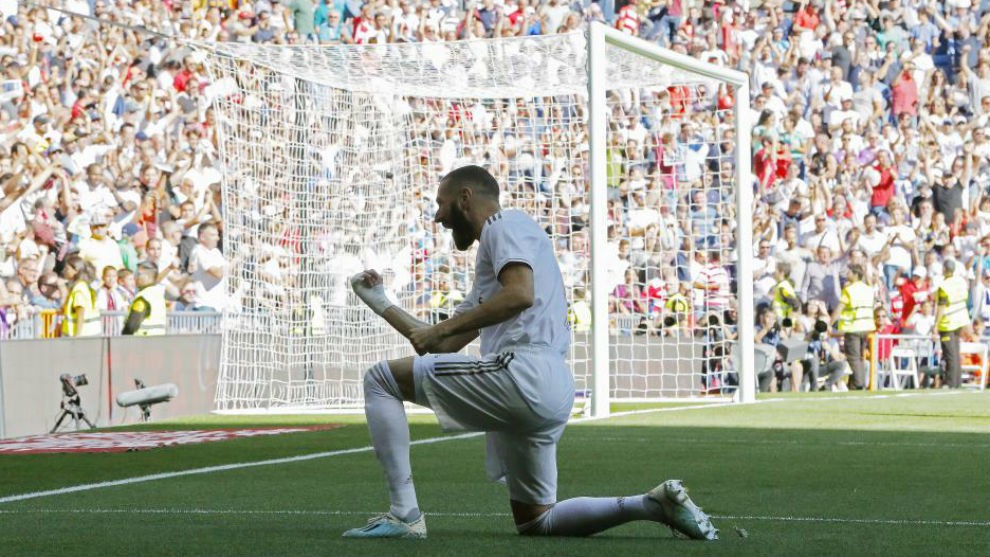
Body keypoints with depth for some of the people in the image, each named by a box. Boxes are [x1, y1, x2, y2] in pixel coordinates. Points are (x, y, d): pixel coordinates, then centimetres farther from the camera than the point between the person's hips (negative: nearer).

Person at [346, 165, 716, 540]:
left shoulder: (506, 224, 3)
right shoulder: (491, 250, 33)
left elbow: (520, 294, -18)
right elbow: (445, 346, 34)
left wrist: (442, 328, -13)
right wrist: (379, 303, 36)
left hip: (524, 372, -10)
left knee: (380, 378, -6)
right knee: (534, 522, 17)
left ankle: (404, 515, -15)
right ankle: (654, 504, 7)